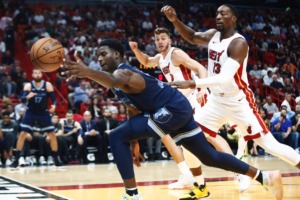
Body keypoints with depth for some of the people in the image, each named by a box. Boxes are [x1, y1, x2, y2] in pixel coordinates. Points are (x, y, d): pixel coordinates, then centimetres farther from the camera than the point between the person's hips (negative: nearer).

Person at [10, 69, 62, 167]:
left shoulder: (47, 85, -8)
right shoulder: (28, 85, -10)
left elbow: (53, 98, -8)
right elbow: (22, 98, -23)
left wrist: (53, 105, -31)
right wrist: (27, 97, -46)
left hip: (43, 112, 1)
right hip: (31, 112, -1)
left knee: (52, 134, -1)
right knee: (22, 134, -9)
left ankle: (56, 159, 11)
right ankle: (16, 159, -3)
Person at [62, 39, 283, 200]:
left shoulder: (123, 71, -14)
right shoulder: (122, 75, 18)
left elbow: (116, 82, -42)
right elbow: (135, 111, 25)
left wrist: (87, 72, -59)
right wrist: (135, 143, 25)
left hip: (174, 109, -11)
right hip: (178, 110, 11)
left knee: (117, 137, -15)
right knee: (210, 156, 19)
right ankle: (266, 177, 27)